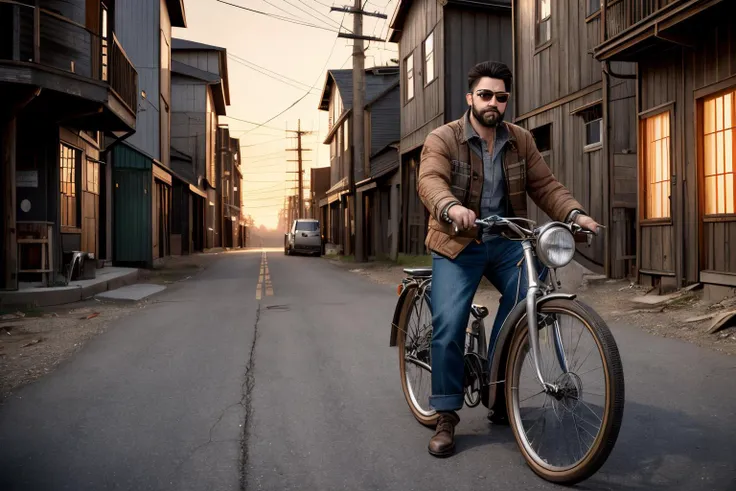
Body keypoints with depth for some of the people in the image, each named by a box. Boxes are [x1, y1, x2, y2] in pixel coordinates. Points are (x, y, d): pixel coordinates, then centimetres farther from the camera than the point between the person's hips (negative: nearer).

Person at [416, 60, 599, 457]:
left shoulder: (521, 141, 8)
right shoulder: (442, 139, -5)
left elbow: (545, 185, 4)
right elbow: (430, 181, -22)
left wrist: (574, 214, -15)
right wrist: (451, 207, -44)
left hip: (506, 241, 4)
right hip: (458, 244, -3)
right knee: (448, 325, -16)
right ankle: (446, 417, 1)